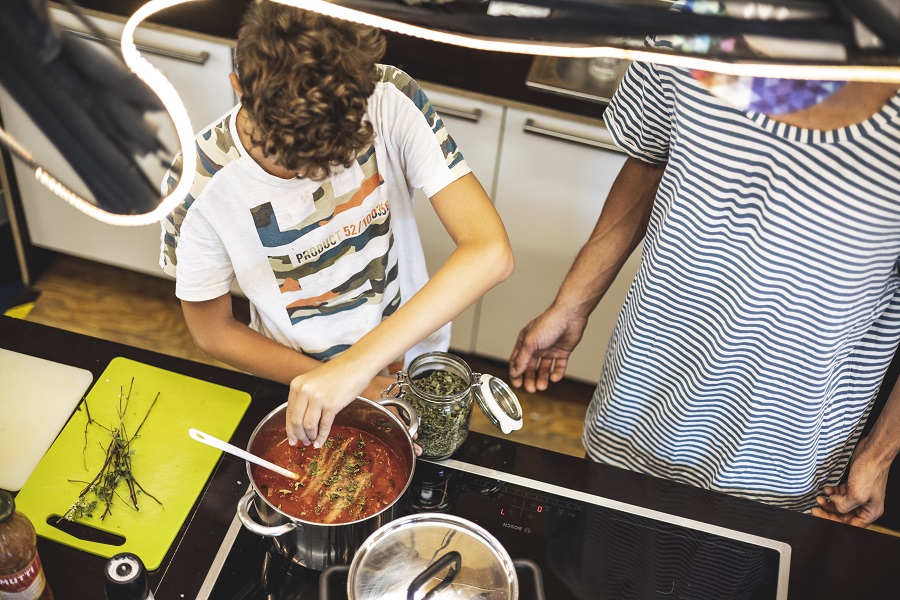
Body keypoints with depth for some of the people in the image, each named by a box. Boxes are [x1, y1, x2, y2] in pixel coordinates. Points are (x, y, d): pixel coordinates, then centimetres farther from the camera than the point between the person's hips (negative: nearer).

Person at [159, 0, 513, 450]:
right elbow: (213, 331, -13)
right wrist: (344, 383, -21)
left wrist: (356, 364, -46)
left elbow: (490, 252, -38)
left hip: (412, 370, 1)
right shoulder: (198, 186, -28)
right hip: (297, 383, -1)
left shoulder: (390, 103, -29)